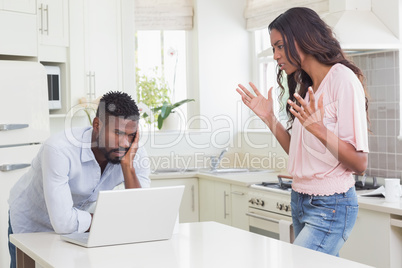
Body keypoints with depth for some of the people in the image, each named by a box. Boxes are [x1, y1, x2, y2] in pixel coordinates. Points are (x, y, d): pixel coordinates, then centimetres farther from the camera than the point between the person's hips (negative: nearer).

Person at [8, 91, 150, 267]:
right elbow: (64, 223, -39)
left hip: (76, 227, 3)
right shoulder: (59, 150, -34)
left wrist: (127, 165, -32)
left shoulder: (136, 155, -20)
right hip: (30, 226, -3)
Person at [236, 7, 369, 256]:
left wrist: (320, 129, -30)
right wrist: (269, 117, 6)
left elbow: (359, 163, -16)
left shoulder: (343, 79, -13)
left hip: (330, 207, -8)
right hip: (300, 202, 8)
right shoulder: (304, 86, 14)